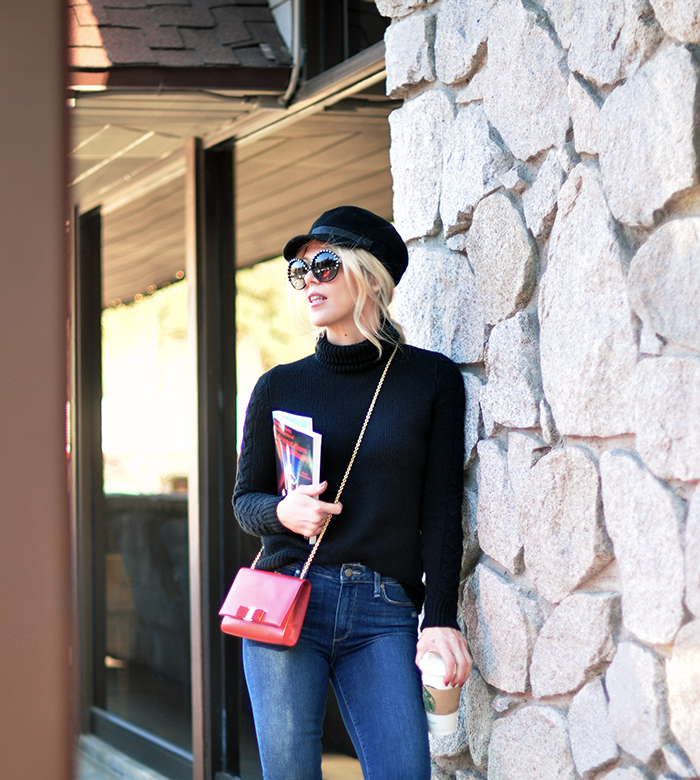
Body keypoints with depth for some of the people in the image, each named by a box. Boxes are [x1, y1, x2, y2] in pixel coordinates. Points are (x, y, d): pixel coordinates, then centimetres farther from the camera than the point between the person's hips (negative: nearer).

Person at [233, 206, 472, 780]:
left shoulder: (432, 379, 5)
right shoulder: (280, 387, 9)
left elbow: (442, 510, 3)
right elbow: (245, 499, 15)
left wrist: (441, 619, -6)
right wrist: (282, 512, -9)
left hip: (385, 614, -1)